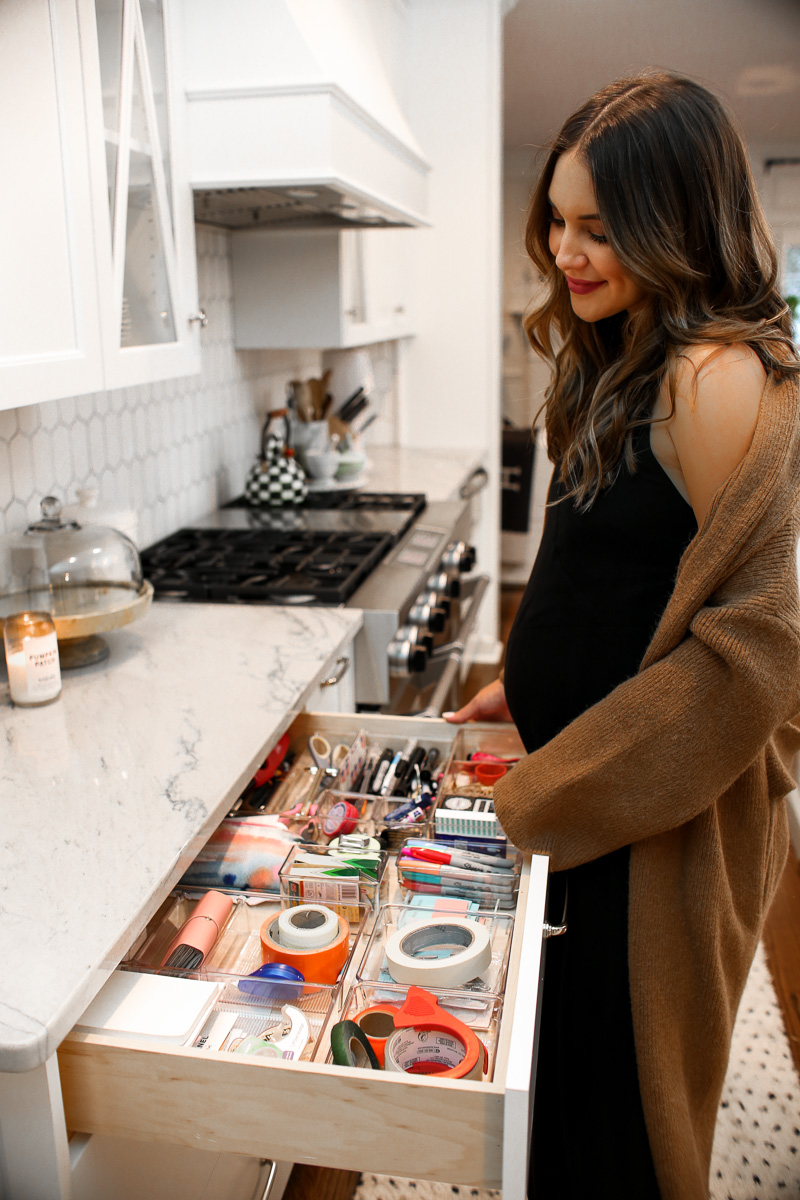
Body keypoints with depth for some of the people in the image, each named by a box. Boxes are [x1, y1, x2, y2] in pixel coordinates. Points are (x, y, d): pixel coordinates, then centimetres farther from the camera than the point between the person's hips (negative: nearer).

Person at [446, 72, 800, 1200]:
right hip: (590, 786, 8)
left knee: (621, 1093, 14)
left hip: (663, 816, -8)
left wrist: (547, 797, -18)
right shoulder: (627, 361, 8)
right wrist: (527, 686, 11)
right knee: (566, 1054, 25)